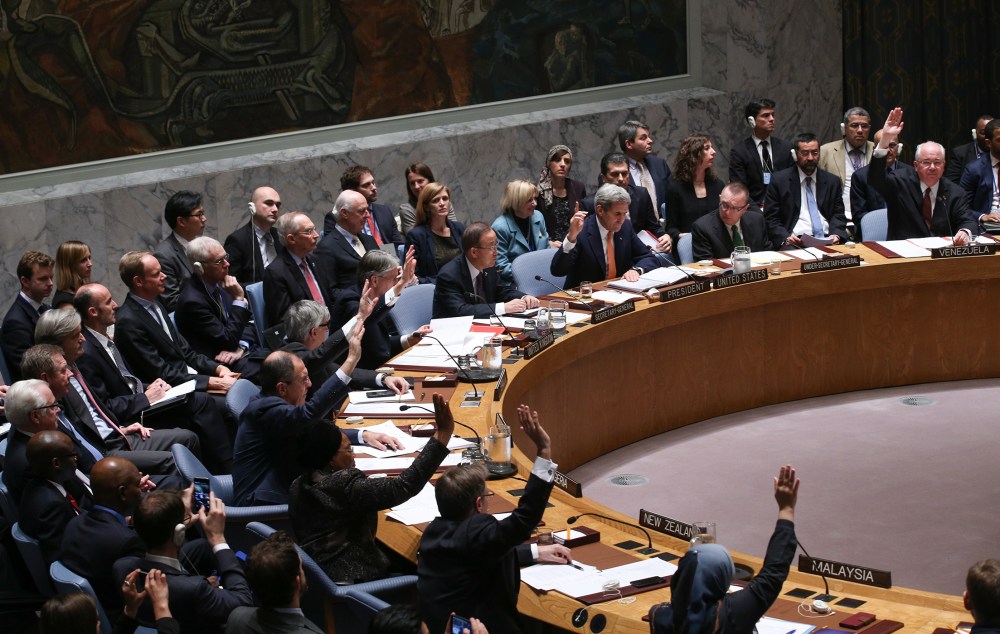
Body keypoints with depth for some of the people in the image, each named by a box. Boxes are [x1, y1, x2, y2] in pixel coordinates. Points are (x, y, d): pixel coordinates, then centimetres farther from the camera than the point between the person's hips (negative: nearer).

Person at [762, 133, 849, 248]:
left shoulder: (832, 181, 17)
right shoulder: (779, 180, 7)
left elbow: (838, 215, 14)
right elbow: (770, 218, 3)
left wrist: (836, 235, -9)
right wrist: (785, 238, -16)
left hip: (827, 240, 3)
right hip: (795, 242, -3)